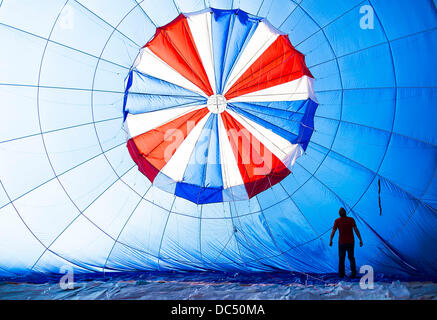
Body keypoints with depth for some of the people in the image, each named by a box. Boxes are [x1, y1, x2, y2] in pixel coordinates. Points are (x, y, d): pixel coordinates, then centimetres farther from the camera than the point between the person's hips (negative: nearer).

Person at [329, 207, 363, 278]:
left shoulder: (337, 221, -8)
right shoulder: (351, 219, -6)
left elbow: (333, 232, -4)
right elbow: (356, 230, -10)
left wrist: (330, 240, 8)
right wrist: (360, 240, -5)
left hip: (342, 242, -1)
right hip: (351, 242, 1)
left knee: (341, 258, 12)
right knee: (351, 257, 15)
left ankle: (341, 274, 14)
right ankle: (353, 273, 6)